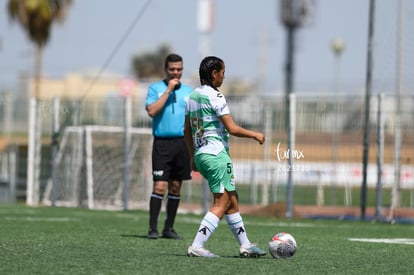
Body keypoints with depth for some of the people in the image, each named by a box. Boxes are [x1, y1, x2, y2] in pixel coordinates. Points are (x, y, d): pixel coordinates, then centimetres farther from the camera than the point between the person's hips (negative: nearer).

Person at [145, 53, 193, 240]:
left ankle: (169, 228, 13)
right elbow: (152, 111, -13)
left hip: (183, 143, 4)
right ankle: (153, 228, -8)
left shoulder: (189, 91, 12)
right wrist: (168, 90, -12)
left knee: (175, 187, 6)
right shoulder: (155, 88, 3)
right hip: (162, 142, -3)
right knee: (160, 186, -11)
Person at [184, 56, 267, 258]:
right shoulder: (214, 96, -13)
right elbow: (232, 129, -16)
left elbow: (187, 131, 18)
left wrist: (193, 157, 25)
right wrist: (255, 135, -2)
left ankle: (245, 245, 20)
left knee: (232, 200, 16)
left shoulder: (193, 96, 12)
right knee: (221, 203, -6)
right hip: (216, 154, -9)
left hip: (200, 155, 9)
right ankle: (197, 246, -14)